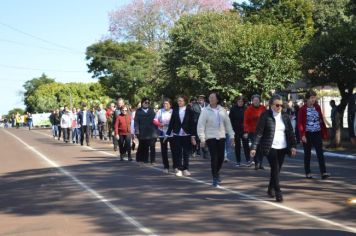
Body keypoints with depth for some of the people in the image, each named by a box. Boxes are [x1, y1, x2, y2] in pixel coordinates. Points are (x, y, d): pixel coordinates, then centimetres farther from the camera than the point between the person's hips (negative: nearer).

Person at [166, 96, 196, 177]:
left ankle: (185, 169, 14)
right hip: (177, 134, 2)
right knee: (178, 153, 3)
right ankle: (179, 169, 9)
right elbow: (171, 123, 7)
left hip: (187, 135, -2)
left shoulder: (189, 111, -2)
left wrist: (193, 136, -6)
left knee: (186, 153, 5)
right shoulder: (175, 111, 4)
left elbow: (192, 124, -2)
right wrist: (167, 134, 6)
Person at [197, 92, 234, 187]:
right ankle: (215, 178, 2)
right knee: (214, 157, -8)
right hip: (210, 137, -3)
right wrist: (202, 138, -14)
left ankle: (217, 172, 34)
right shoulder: (205, 111, -4)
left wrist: (231, 135, 5)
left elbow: (228, 123, 8)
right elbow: (201, 125, -7)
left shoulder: (222, 110, 4)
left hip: (221, 137, 3)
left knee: (221, 157, 6)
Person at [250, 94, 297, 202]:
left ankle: (271, 189, 29)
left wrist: (293, 146, 0)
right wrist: (254, 147, -14)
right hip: (270, 148, -5)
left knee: (277, 169, 11)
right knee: (275, 169, -11)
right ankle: (278, 192, -9)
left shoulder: (285, 116, 7)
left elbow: (291, 132, 10)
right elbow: (259, 132, -9)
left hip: (282, 148, 5)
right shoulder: (265, 116, -6)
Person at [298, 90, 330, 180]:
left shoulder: (317, 107, 7)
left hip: (317, 133, 3)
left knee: (320, 152, -6)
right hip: (307, 134, -3)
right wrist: (302, 135, -15)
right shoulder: (303, 109, -5)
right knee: (307, 154, 7)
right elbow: (300, 123, -7)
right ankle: (308, 173, 16)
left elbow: (321, 120, 11)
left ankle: (324, 173, -10)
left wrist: (324, 132, 8)